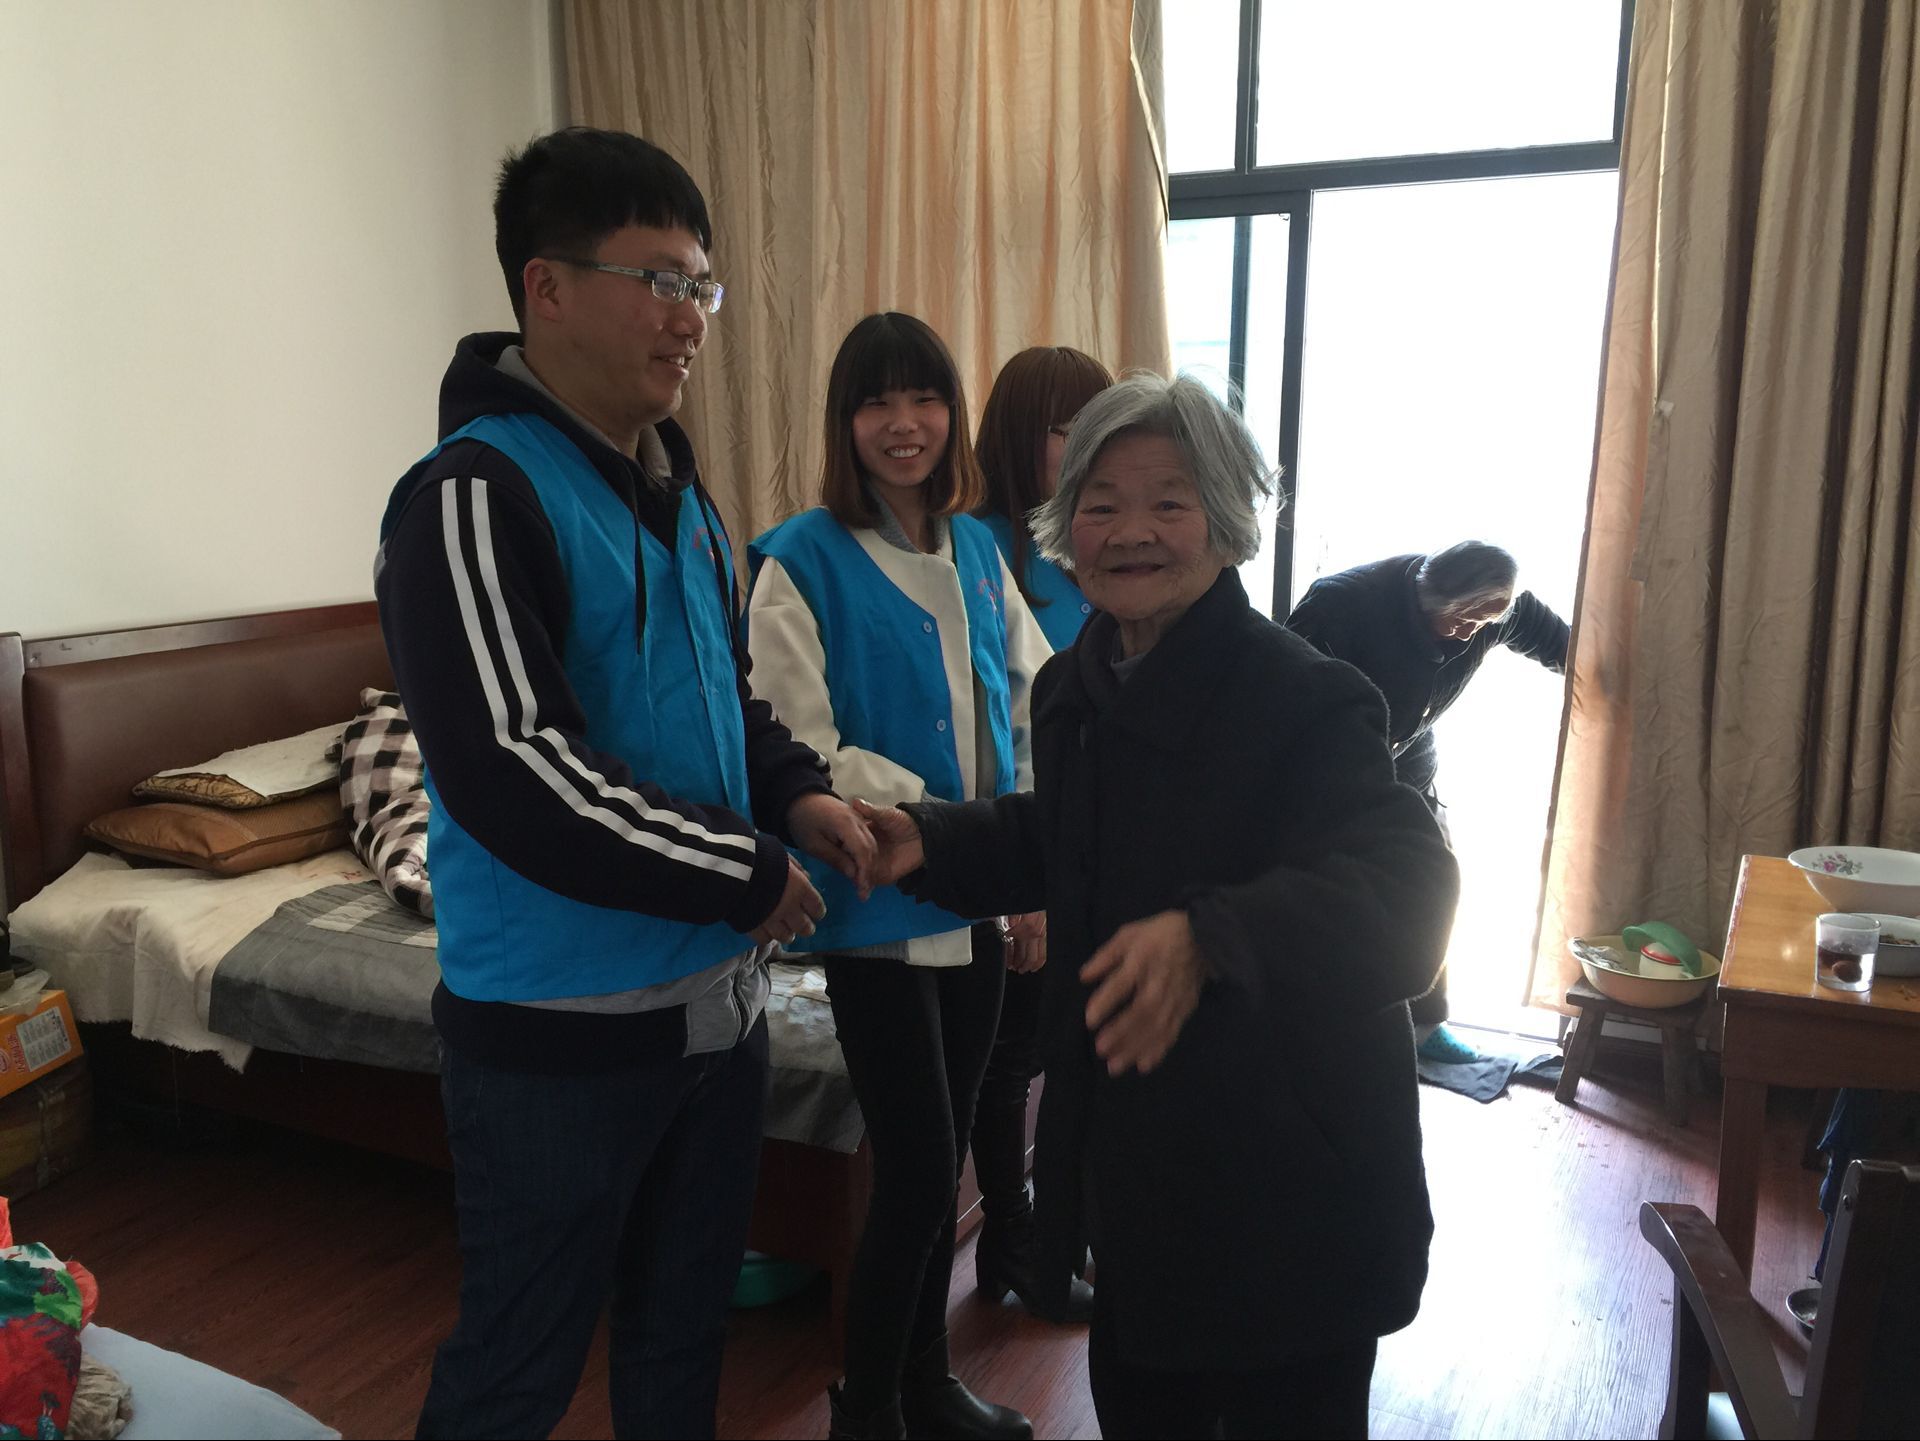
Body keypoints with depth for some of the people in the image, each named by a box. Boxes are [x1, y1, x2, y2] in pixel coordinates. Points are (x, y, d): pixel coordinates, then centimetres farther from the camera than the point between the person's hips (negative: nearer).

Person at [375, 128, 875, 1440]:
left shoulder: (676, 490, 9)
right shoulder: (475, 499, -17)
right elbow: (517, 777, -26)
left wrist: (797, 789, -1)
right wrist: (751, 874, -17)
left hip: (715, 1000, 8)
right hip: (559, 1033, -7)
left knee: (685, 1329, 23)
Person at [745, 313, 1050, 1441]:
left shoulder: (977, 549, 7)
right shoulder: (803, 562, -11)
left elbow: (1037, 692, 9)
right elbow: (806, 753, -17)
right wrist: (940, 817, -21)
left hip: (979, 900, 6)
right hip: (879, 905, -5)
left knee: (943, 1158, 17)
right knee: (918, 1170, 0)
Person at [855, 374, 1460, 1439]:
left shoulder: (1306, 699, -22)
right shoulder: (1074, 688, 3)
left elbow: (1402, 887, -35)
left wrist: (1208, 938, -51)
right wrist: (933, 845, 1)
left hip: (1284, 1188, -7)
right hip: (1130, 1157, 7)